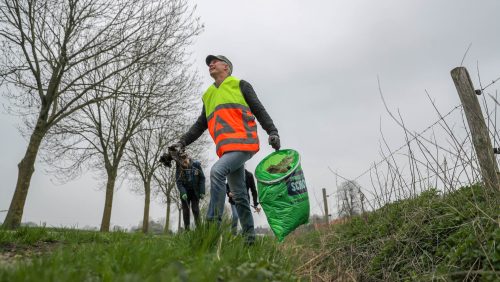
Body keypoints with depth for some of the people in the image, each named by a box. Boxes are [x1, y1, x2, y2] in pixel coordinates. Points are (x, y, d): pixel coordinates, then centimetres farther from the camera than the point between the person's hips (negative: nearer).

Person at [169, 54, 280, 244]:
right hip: (227, 148, 6)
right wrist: (182, 142, 12)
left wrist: (272, 132, -6)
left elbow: (259, 110, 6)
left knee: (217, 171, -28)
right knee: (238, 195, 7)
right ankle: (249, 235, 17)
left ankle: (213, 224, -22)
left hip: (243, 142, -6)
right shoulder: (208, 95, 26)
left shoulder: (240, 85, 11)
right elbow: (200, 125, 24)